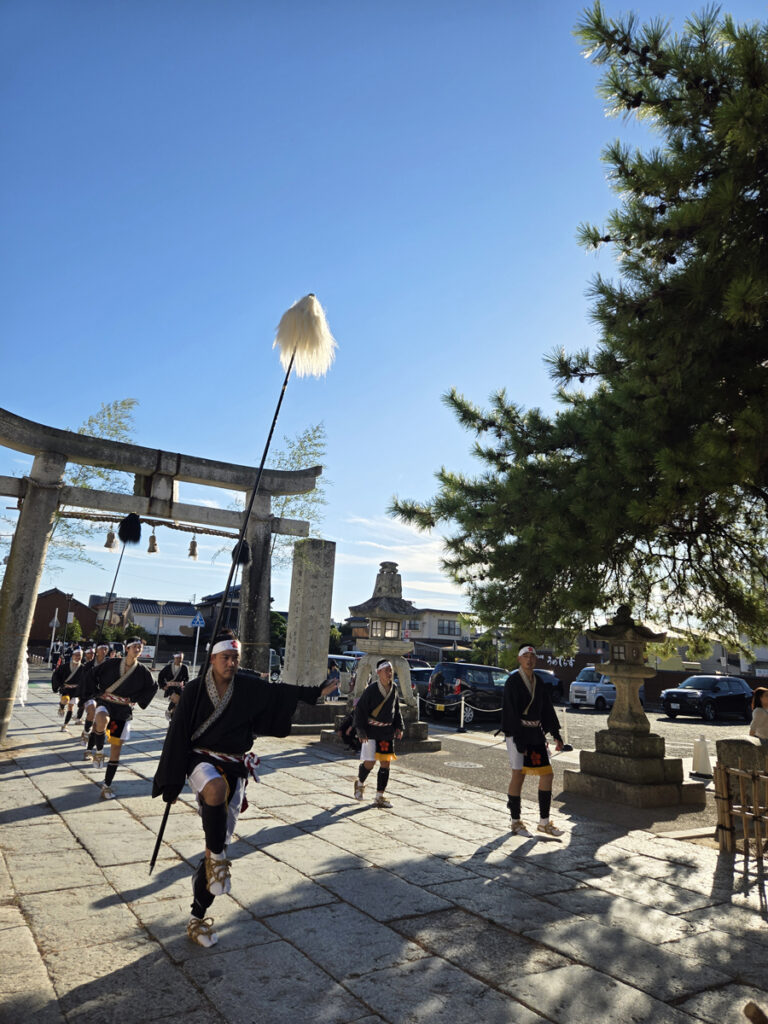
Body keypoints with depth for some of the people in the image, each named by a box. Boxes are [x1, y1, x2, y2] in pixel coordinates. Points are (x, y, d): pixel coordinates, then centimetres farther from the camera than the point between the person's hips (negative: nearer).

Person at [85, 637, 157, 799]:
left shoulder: (142, 671, 1)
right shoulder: (111, 663, -1)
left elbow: (152, 687, 12)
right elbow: (94, 675, 10)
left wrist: (136, 699, 4)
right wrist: (97, 692, 1)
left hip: (124, 711, 2)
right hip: (105, 704, -2)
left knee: (116, 748, 2)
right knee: (102, 720, -38)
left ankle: (107, 786, 15)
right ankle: (98, 750, -9)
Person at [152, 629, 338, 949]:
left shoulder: (249, 687, -3)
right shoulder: (194, 690, -8)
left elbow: (280, 691, 12)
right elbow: (177, 735, -3)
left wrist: (316, 692, 9)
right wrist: (171, 784, -2)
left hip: (235, 767, 3)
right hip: (201, 759, -2)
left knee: (217, 846, 5)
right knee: (217, 787, -39)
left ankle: (198, 917, 20)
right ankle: (217, 858, -19)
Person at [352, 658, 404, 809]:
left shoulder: (394, 689, 2)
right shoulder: (371, 689, -15)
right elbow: (359, 709, -10)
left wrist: (399, 727, 7)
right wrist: (361, 731, -14)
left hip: (387, 731, 5)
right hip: (371, 730, -5)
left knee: (385, 763, 3)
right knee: (369, 762, -6)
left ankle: (379, 797, 14)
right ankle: (360, 783, 27)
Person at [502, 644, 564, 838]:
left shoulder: (539, 684, 12)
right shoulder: (512, 682, -10)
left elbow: (548, 710, 14)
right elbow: (511, 713, -15)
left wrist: (556, 735, 5)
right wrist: (519, 741, -18)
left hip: (536, 734, 7)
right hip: (517, 734, -7)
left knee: (547, 774, 5)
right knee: (518, 775, -2)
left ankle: (544, 822, 17)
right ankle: (516, 822, 12)